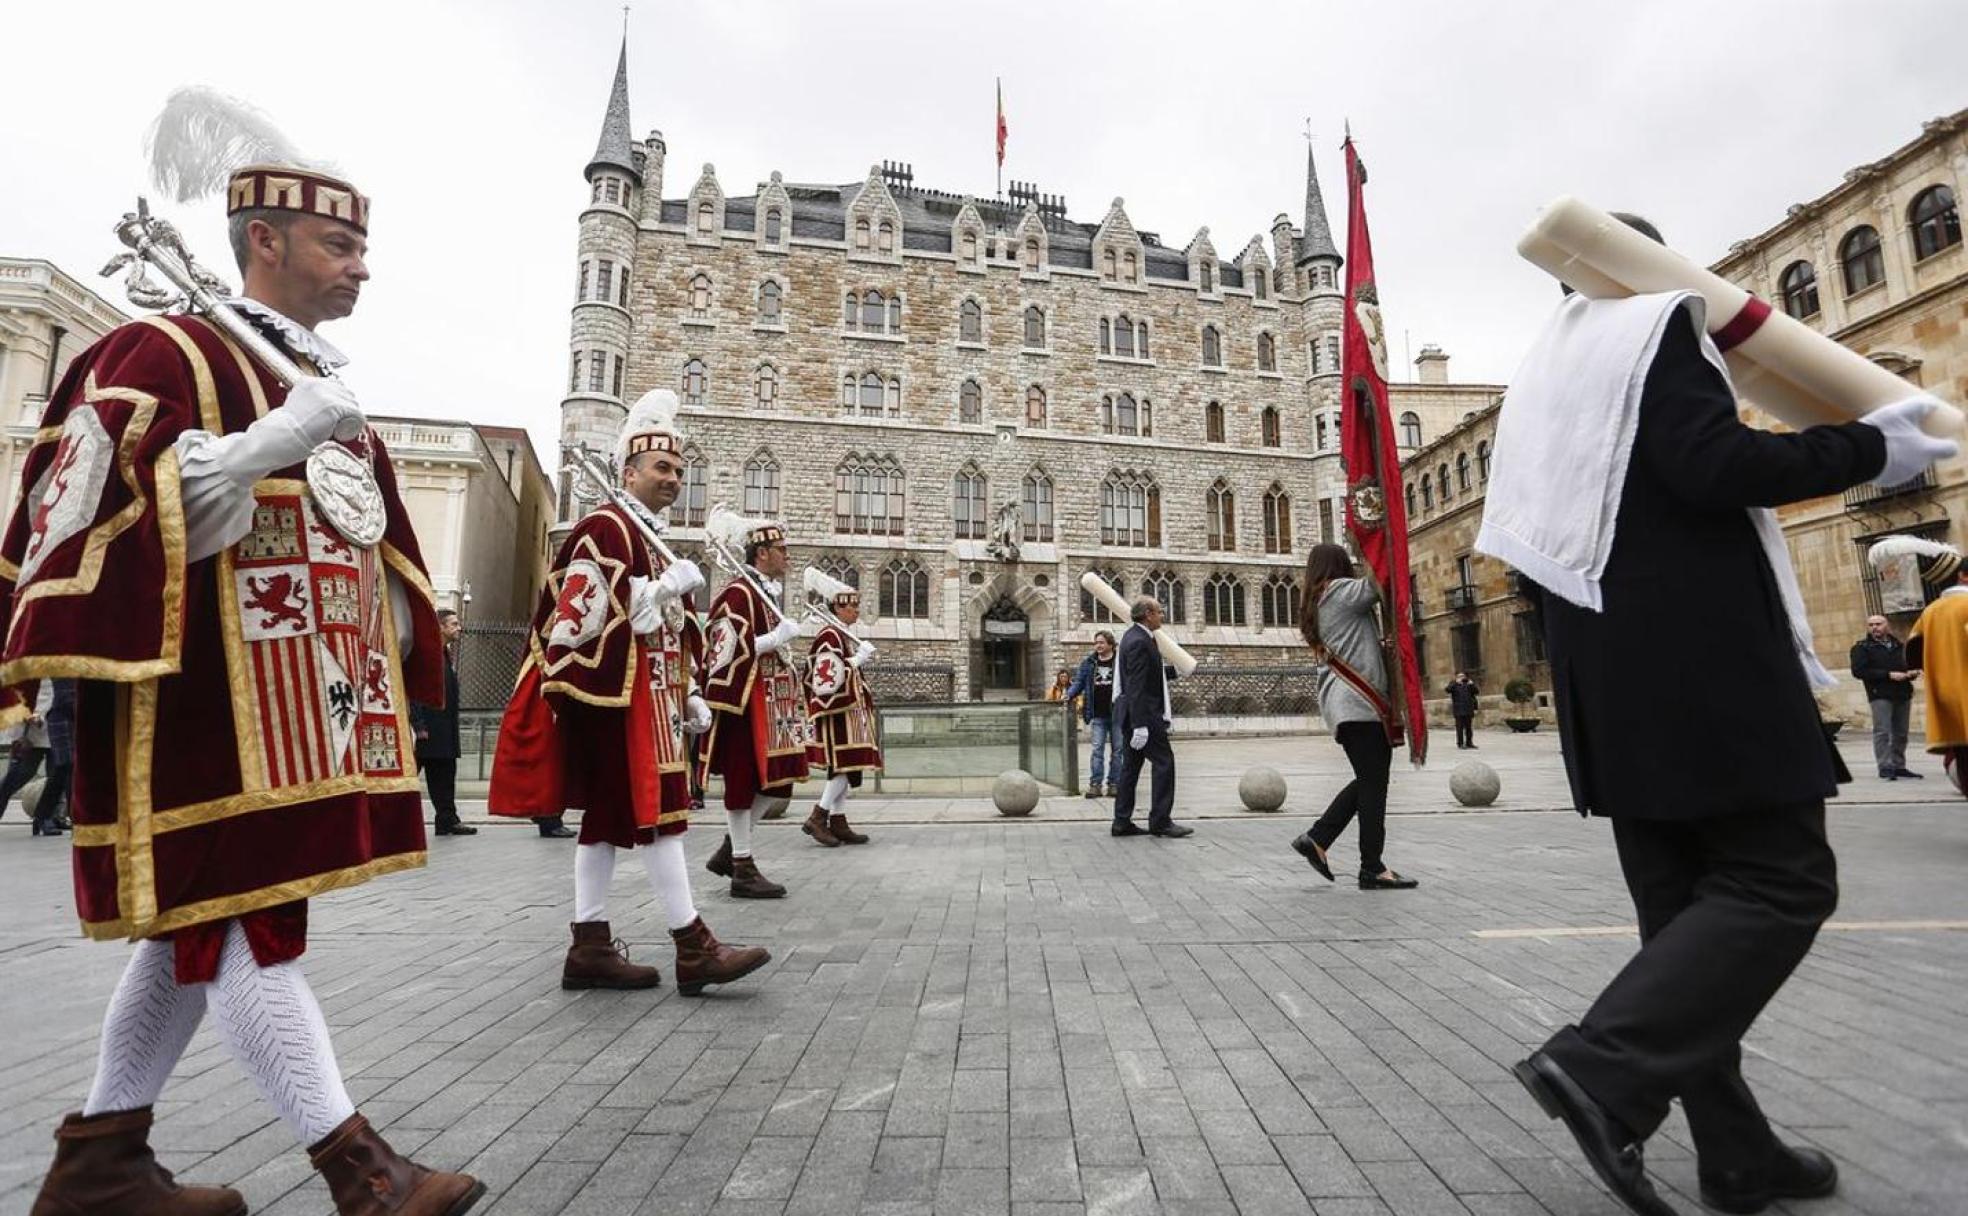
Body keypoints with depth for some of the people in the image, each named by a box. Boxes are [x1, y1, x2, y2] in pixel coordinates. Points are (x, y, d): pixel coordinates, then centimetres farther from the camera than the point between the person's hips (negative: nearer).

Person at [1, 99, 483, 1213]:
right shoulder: (164, 353, -4)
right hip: (204, 702, -8)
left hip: (300, 700, 8)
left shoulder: (328, 383, 19)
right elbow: (123, 505, -17)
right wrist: (281, 436, -26)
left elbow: (366, 541, 22)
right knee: (245, 918, -4)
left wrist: (394, 670, 18)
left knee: (202, 922, 13)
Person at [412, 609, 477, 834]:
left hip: (444, 733, 9)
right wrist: (419, 725, -20)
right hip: (427, 731, -9)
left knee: (444, 777, 11)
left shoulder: (448, 656, 16)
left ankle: (448, 821, 15)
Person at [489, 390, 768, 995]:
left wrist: (689, 696, 17)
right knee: (656, 810, -9)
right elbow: (582, 613, -20)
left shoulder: (649, 535, 21)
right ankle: (693, 948, -3)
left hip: (645, 695, 10)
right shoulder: (605, 526, -9)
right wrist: (669, 584, -18)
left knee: (609, 816, 10)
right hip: (619, 696, -10)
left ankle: (590, 948, 17)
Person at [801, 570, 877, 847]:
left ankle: (838, 822, 12)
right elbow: (828, 679, -22)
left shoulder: (844, 636, 17)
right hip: (838, 712, -10)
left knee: (845, 767, 9)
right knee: (846, 764, -10)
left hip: (848, 710, 10)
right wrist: (858, 658, -19)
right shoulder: (830, 636, -14)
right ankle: (817, 818, -2)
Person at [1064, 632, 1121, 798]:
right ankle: (1095, 784, 1)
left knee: (1117, 750, 6)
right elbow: (1079, 682, 10)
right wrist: (1069, 694, -8)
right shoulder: (1088, 663, 8)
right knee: (1097, 749, 0)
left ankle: (1114, 784, 13)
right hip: (1098, 716, 2)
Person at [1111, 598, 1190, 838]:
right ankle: (1160, 821, -1)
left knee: (1131, 765, 11)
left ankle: (1122, 822, 14)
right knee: (1164, 762, -5)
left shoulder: (1134, 636, 14)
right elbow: (1136, 687, -23)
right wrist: (1140, 725, -25)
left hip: (1137, 714, 10)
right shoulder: (1139, 642, -18)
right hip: (1143, 714, -10)